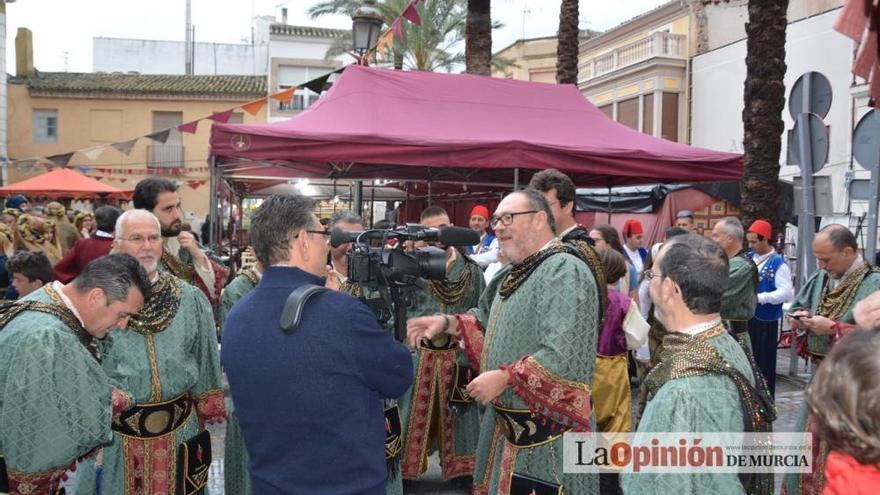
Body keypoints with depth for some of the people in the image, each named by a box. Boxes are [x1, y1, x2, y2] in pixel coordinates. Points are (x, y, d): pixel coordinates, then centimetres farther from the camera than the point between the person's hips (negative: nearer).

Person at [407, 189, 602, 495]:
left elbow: (563, 357, -28)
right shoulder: (516, 273, 11)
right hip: (506, 420, 9)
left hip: (546, 426, -9)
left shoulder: (565, 271, -20)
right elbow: (490, 319, 22)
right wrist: (447, 323, 6)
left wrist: (505, 377, -23)